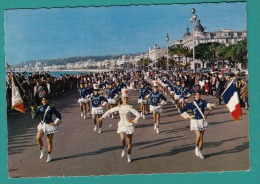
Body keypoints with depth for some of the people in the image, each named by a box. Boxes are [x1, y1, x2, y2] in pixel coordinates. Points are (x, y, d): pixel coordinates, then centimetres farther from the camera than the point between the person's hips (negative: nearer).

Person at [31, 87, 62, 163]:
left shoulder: (51, 108, -7)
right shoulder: (40, 108, 3)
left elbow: (58, 115, 0)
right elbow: (34, 116, -3)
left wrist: (55, 123, -6)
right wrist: (33, 110, -20)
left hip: (50, 125, -3)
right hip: (42, 125, 3)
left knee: (49, 141, 4)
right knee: (38, 138, -19)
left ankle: (49, 155, 21)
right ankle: (42, 149, 6)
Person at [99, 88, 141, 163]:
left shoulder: (130, 107, -11)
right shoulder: (119, 107, 1)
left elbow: (138, 115, -15)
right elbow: (109, 111, 10)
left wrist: (134, 121, -12)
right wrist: (102, 116, 12)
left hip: (129, 125, -2)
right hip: (122, 125, 2)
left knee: (129, 142, 5)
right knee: (122, 139, -23)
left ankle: (129, 155, 23)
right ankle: (123, 148, 8)